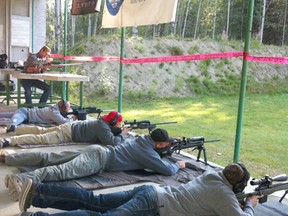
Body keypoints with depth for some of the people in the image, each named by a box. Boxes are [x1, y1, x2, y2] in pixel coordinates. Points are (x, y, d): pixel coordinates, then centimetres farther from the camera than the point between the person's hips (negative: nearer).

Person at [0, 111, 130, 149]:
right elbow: (113, 142, -34)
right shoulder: (103, 127, -22)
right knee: (40, 138, -15)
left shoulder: (104, 122, 6)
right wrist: (123, 135, -16)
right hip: (68, 133, -9)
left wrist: (121, 132, 5)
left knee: (41, 131, 19)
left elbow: (112, 133, 25)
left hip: (70, 127, 9)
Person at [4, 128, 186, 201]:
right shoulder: (148, 152, -5)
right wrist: (178, 165, 12)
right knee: (61, 171, -28)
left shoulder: (141, 139, 21)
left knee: (48, 158, 6)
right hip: (99, 159, -9)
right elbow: (167, 170, -8)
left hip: (95, 150, 9)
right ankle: (20, 180, -47)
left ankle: (9, 157, 6)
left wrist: (163, 157, 34)